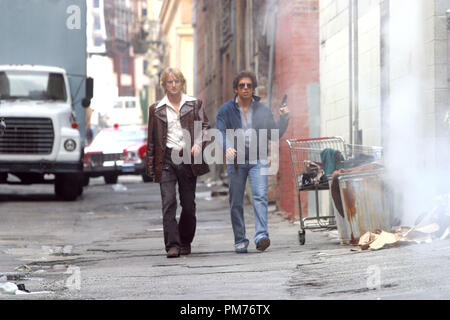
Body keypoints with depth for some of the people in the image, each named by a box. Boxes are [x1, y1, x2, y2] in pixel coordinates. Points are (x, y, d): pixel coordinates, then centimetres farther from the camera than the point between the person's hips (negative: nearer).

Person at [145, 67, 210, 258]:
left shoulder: (194, 104, 10)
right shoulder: (156, 109, 10)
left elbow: (205, 126, 7)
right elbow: (152, 140, 12)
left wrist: (199, 143, -13)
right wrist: (150, 165, 7)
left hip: (188, 158, 1)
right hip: (166, 160, -1)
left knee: (188, 204, 4)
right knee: (168, 203, -11)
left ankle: (185, 242, 21)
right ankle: (172, 245, -13)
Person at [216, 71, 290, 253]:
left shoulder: (262, 110, 10)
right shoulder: (226, 110, 4)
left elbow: (274, 134, 13)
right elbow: (220, 133, -8)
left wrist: (284, 119, -4)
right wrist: (226, 148, -28)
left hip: (258, 160, 0)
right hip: (235, 160, 0)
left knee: (260, 196, -16)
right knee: (236, 202, 1)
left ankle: (261, 236, -24)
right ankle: (240, 240, 10)